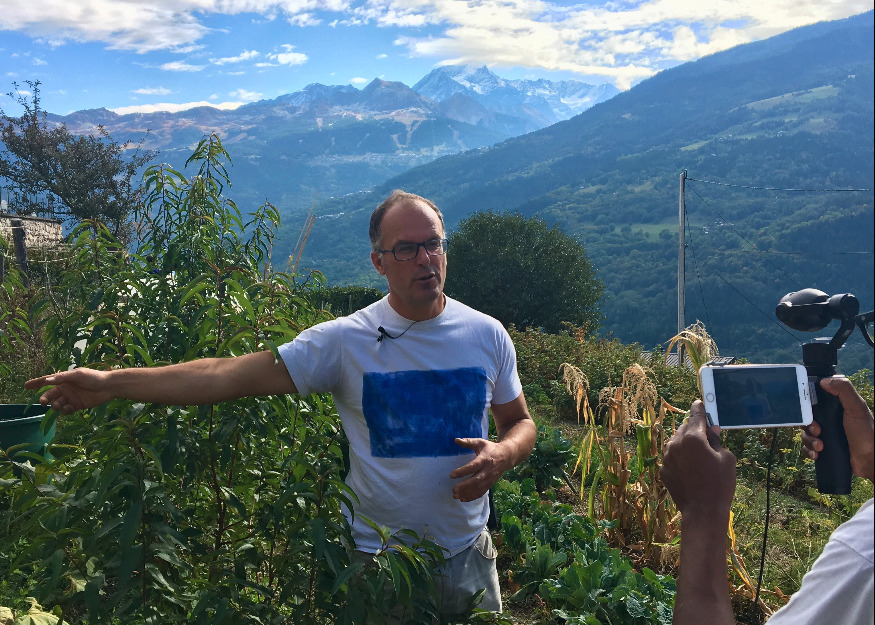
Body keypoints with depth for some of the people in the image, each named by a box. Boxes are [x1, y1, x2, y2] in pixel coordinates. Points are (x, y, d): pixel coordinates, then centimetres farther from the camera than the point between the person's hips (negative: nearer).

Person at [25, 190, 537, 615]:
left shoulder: (487, 335, -4)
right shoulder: (345, 339, -13)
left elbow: (521, 422, 7)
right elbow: (230, 375, -18)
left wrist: (503, 454, -16)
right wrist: (111, 382, -22)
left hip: (467, 556, 3)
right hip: (375, 558, -2)